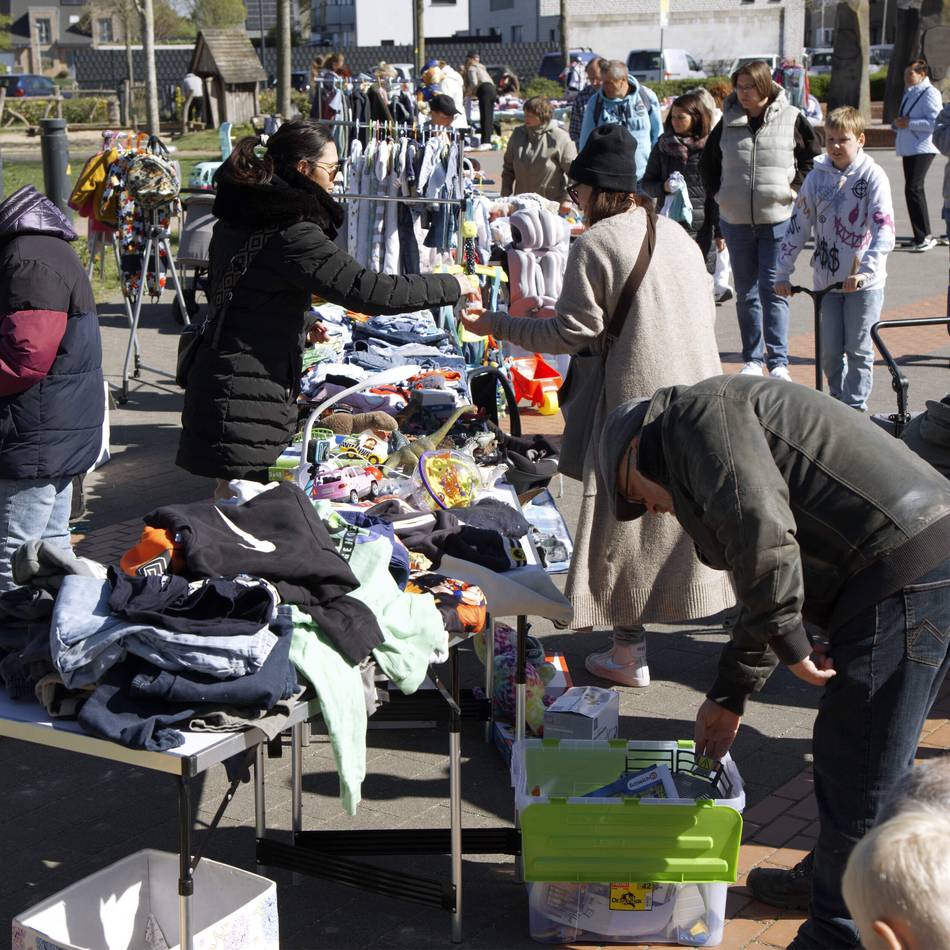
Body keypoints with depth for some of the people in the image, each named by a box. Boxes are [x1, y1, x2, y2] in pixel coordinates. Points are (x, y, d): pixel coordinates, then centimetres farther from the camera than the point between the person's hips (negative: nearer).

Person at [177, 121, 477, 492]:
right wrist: (453, 285, -11)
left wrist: (298, 323, 29)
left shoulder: (236, 218, 12)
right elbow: (368, 289, -21)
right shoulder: (291, 233, -18)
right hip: (246, 403, -10)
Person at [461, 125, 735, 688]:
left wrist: (497, 325, -1)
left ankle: (630, 654, 9)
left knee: (627, 525, 3)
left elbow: (573, 334, -10)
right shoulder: (677, 233, 12)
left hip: (638, 399, -6)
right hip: (700, 392, 7)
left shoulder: (596, 242, -10)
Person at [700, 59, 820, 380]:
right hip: (736, 221, 3)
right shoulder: (728, 122, 5)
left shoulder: (791, 119, -2)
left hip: (777, 219, -3)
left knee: (774, 290, -6)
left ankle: (779, 362, -1)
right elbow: (707, 161, 18)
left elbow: (813, 158, 7)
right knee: (746, 293, 9)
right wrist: (716, 192, 8)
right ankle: (752, 359, 18)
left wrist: (795, 188, -3)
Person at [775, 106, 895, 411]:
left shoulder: (873, 175, -7)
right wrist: (782, 273, 1)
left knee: (858, 349, 1)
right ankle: (836, 401, 23)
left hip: (865, 281, -3)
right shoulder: (817, 176, 3)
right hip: (826, 279, 3)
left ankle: (856, 406, 14)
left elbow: (885, 229, -16)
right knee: (829, 350, 5)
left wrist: (865, 270, -27)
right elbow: (798, 225, 5)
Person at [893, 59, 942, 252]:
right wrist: (897, 122, 6)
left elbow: (935, 122, -20)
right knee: (913, 189, 13)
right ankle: (921, 236, 21)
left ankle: (925, 236, -16)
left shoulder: (930, 93, -10)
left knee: (913, 189, -18)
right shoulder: (909, 93, 18)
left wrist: (908, 123, -20)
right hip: (908, 149, 10)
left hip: (923, 148, -10)